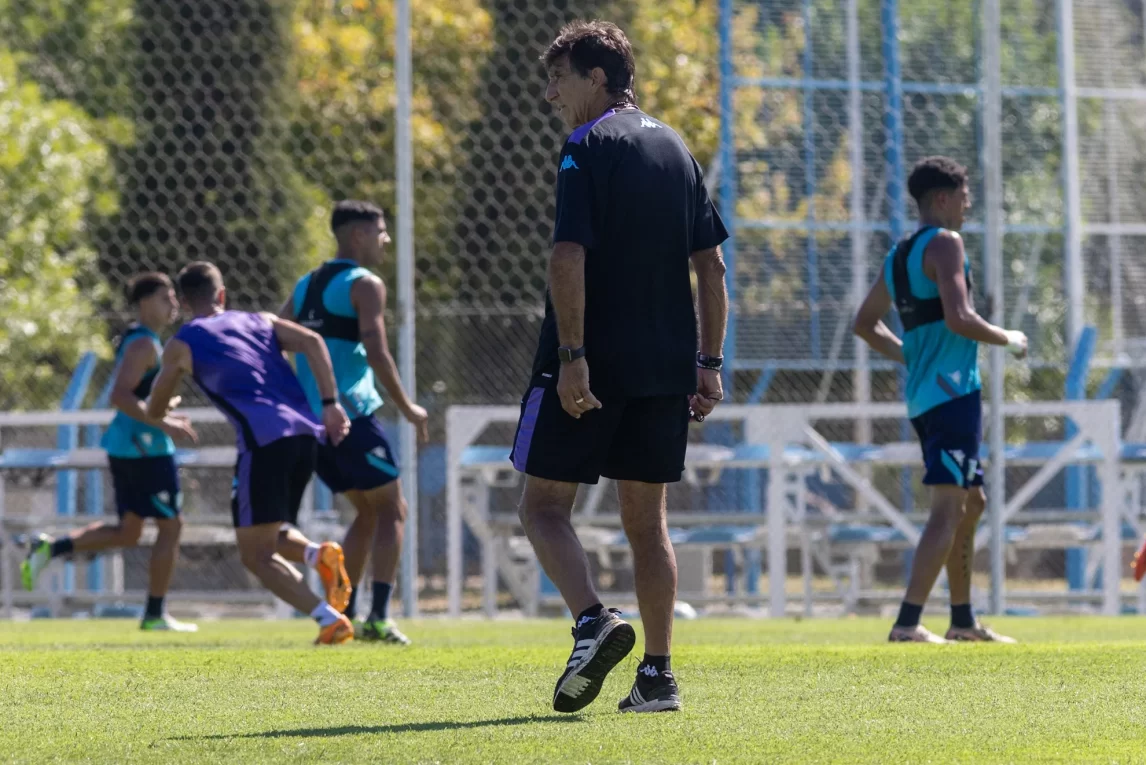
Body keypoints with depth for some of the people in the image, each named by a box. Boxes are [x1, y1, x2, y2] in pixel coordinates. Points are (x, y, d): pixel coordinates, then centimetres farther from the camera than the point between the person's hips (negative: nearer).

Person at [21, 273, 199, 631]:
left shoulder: (136, 341, 17)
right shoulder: (145, 345, -15)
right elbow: (120, 396, -25)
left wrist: (164, 418, 20)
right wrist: (163, 423, -25)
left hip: (125, 446, 10)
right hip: (146, 448, -10)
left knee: (127, 531, 16)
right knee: (170, 525, 0)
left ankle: (50, 548, 7)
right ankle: (154, 615, 3)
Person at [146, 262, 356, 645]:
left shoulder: (182, 344, 14)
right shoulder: (259, 321, 24)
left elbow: (154, 411, 24)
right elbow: (311, 342, 7)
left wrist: (166, 408, 48)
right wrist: (330, 404, 2)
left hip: (264, 440, -6)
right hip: (305, 433, 6)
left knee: (256, 554, 0)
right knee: (271, 536, 25)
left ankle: (329, 618, -20)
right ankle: (318, 554, -8)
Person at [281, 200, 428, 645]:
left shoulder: (305, 286, 18)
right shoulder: (365, 285, -7)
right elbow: (376, 352, -18)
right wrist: (407, 408, -10)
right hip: (351, 415, -8)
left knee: (367, 511, 19)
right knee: (391, 509, 1)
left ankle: (343, 614, 11)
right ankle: (379, 618, -10)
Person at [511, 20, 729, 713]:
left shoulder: (588, 149, -7)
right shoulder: (677, 149, 14)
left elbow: (570, 257, -18)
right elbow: (712, 265, 13)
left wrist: (571, 355, -21)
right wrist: (710, 363, 14)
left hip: (590, 365, -6)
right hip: (664, 365, 6)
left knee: (545, 503, 3)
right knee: (647, 518, 10)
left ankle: (594, 621, -20)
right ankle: (657, 675, 5)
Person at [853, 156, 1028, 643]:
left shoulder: (898, 256, 16)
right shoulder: (945, 244, -10)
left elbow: (865, 323, 24)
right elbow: (958, 318, -21)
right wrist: (1008, 340, -6)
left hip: (924, 396, 10)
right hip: (953, 391, -10)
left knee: (971, 502, 19)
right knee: (949, 507, -12)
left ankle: (962, 620, 24)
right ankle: (907, 625, -21)